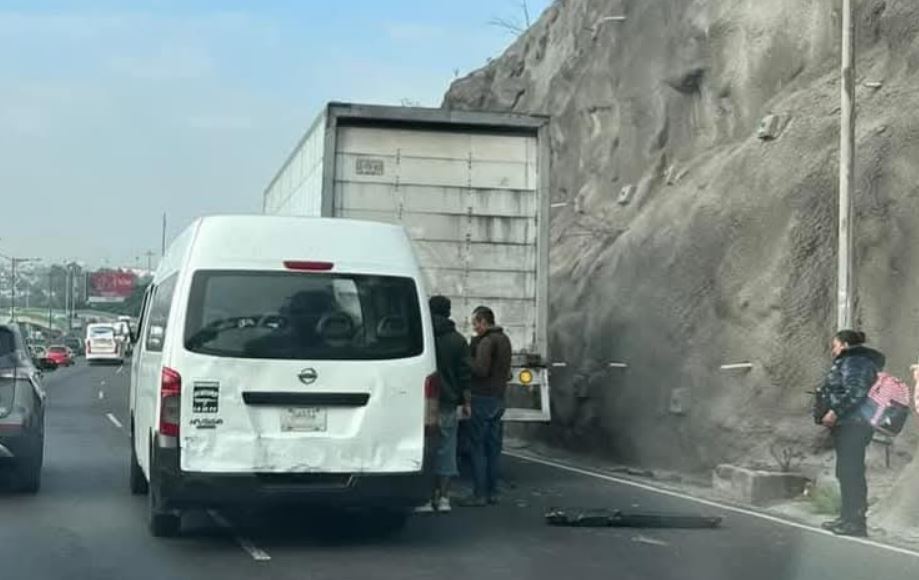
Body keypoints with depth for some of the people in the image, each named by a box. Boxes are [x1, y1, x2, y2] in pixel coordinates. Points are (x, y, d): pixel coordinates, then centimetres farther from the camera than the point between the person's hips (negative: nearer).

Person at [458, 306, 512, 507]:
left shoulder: (487, 341, -14)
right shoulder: (504, 339, 16)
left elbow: (481, 369, -22)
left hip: (483, 398, -9)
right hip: (499, 398, 9)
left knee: (477, 447, -4)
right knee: (493, 447, 12)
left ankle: (480, 494, -4)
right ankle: (492, 492, 16)